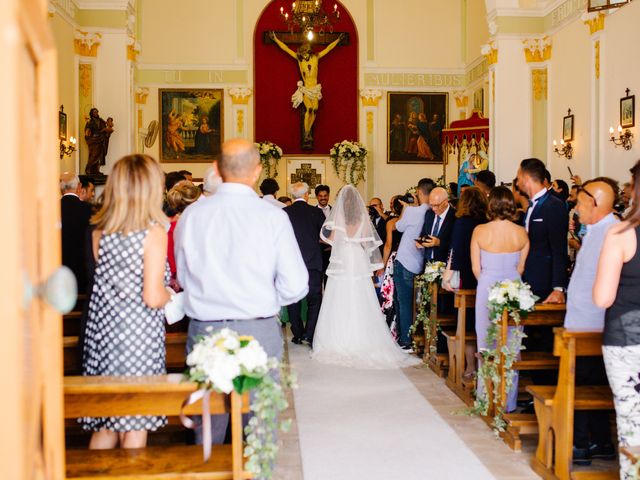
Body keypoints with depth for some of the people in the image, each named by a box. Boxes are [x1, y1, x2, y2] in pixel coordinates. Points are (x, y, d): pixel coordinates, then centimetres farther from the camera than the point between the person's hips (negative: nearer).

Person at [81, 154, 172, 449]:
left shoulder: (99, 231, 4)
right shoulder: (154, 231, -12)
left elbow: (106, 281, 12)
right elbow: (153, 298, -17)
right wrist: (169, 296, 4)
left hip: (102, 329, 5)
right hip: (138, 334, -5)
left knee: (105, 426, 16)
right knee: (134, 427, 7)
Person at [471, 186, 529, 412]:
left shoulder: (480, 231, -7)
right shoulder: (521, 232, -3)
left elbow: (476, 268, -2)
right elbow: (521, 267, 3)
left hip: (487, 289, -1)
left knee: (486, 344, 10)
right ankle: (508, 401, 16)